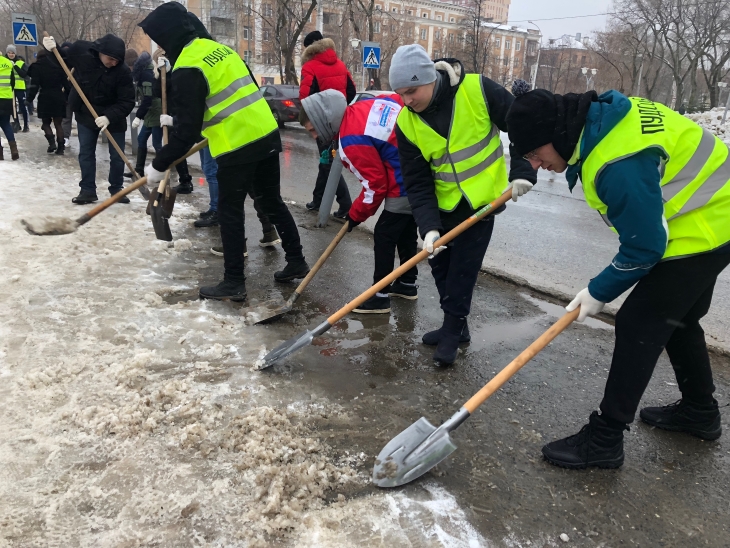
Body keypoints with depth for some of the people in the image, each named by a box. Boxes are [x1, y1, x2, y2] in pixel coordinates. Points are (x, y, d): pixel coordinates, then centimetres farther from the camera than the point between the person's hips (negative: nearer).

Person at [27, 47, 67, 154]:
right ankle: (60, 147, 0)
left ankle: (52, 142, -10)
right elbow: (65, 81, 4)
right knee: (58, 123, 6)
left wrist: (30, 98, -5)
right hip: (58, 96, 2)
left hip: (45, 97, -2)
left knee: (46, 122, 11)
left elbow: (35, 84, -9)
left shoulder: (37, 66, -1)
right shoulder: (57, 64, 8)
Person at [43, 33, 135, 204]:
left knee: (117, 156, 3)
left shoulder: (123, 71, -24)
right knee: (86, 153, 6)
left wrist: (109, 117, -34)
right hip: (86, 114, 2)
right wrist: (53, 48, -13)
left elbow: (127, 101, -24)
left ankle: (116, 189, 18)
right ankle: (88, 190, 15)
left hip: (113, 117, -2)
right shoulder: (81, 51, -17)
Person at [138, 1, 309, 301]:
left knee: (230, 212, 2)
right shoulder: (219, 48, 14)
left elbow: (187, 128, -14)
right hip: (267, 134, 8)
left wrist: (160, 164, -5)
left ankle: (234, 283, 8)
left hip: (238, 147, -8)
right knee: (272, 202, 18)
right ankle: (296, 261, 26)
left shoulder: (187, 69, -12)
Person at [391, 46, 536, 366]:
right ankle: (454, 326, 29)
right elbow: (416, 182, -10)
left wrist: (521, 172, -17)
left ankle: (453, 330, 15)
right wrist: (428, 225, -21)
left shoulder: (478, 90, -19)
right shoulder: (406, 122, -10)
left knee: (463, 269, -2)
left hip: (481, 200, -4)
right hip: (442, 205, 4)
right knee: (440, 267, 12)